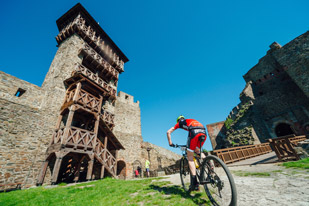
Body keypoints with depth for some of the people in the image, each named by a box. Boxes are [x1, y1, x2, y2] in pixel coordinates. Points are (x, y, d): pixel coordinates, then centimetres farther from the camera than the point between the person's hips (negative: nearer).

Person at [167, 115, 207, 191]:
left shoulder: (180, 123, 27)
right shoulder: (191, 120, 39)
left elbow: (168, 132, 23)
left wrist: (170, 143, 30)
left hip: (194, 132, -5)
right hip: (203, 132, 5)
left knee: (190, 157, 8)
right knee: (197, 150, 31)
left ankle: (194, 183, 3)